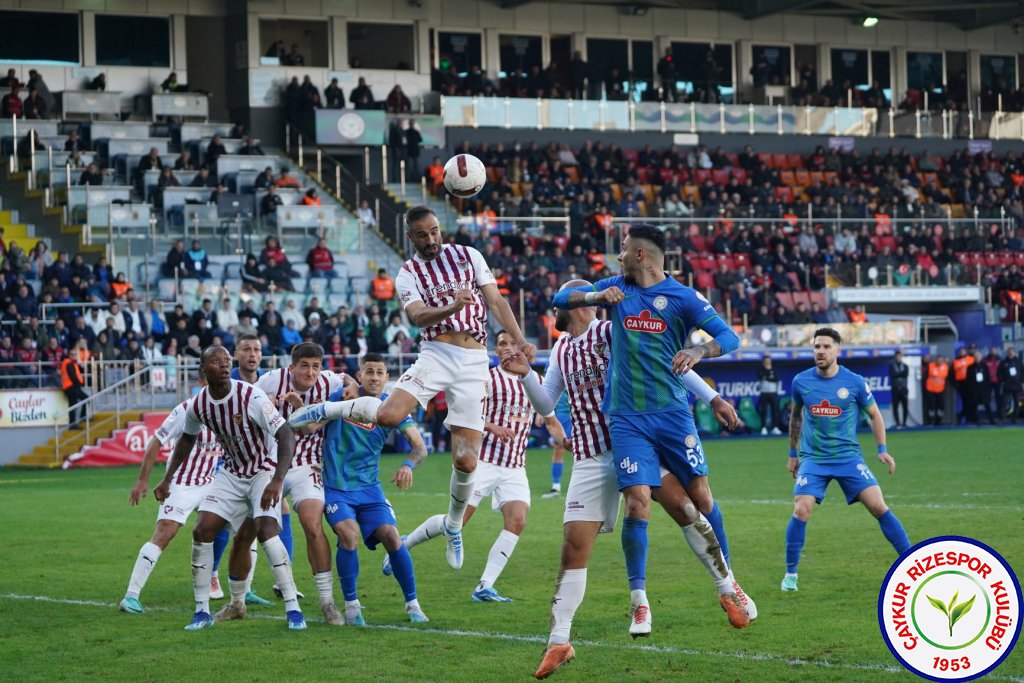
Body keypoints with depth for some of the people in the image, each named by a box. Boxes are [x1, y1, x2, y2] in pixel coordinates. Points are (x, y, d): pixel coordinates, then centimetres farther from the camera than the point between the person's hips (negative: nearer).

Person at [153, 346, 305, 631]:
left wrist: (277, 482, -40)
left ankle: (293, 608, -18)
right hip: (231, 474, 5)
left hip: (264, 471, -5)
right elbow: (187, 439, 15)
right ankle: (202, 611, 5)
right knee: (202, 531, -5)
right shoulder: (198, 405, -8)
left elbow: (286, 436, -29)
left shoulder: (250, 397, -26)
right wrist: (167, 479, 15)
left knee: (266, 531, -24)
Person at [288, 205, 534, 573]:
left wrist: (520, 341, -5)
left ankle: (454, 526, 21)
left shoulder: (468, 255, 10)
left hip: (473, 361, 1)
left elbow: (496, 301, 9)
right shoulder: (408, 274, 5)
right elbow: (417, 316, -14)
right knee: (388, 414, -29)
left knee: (466, 462, -4)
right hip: (436, 353, -1)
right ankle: (331, 408, -1)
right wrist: (452, 307, -33)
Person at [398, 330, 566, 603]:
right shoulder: (487, 378, -2)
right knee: (457, 521, -5)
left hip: (515, 468, 4)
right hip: (484, 461, -4)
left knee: (517, 522, -15)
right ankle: (405, 544, 21)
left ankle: (484, 587, -12)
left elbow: (551, 421, 23)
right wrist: (493, 427, -25)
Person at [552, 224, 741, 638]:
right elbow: (561, 298, 6)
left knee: (701, 496, 0)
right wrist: (597, 296, -13)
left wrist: (699, 351, -29)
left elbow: (729, 337, -8)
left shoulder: (683, 297, -1)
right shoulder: (617, 288, 9)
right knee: (637, 505, -9)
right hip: (628, 417, 1)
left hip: (672, 412, -1)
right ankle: (639, 602, -1)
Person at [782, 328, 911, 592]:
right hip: (813, 459, 1)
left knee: (878, 506, -11)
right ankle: (790, 573, -1)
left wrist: (882, 449, 0)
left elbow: (874, 415, 9)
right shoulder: (801, 381, -1)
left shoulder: (854, 382, -5)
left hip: (848, 456, 0)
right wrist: (793, 453, 21)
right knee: (801, 511, -18)